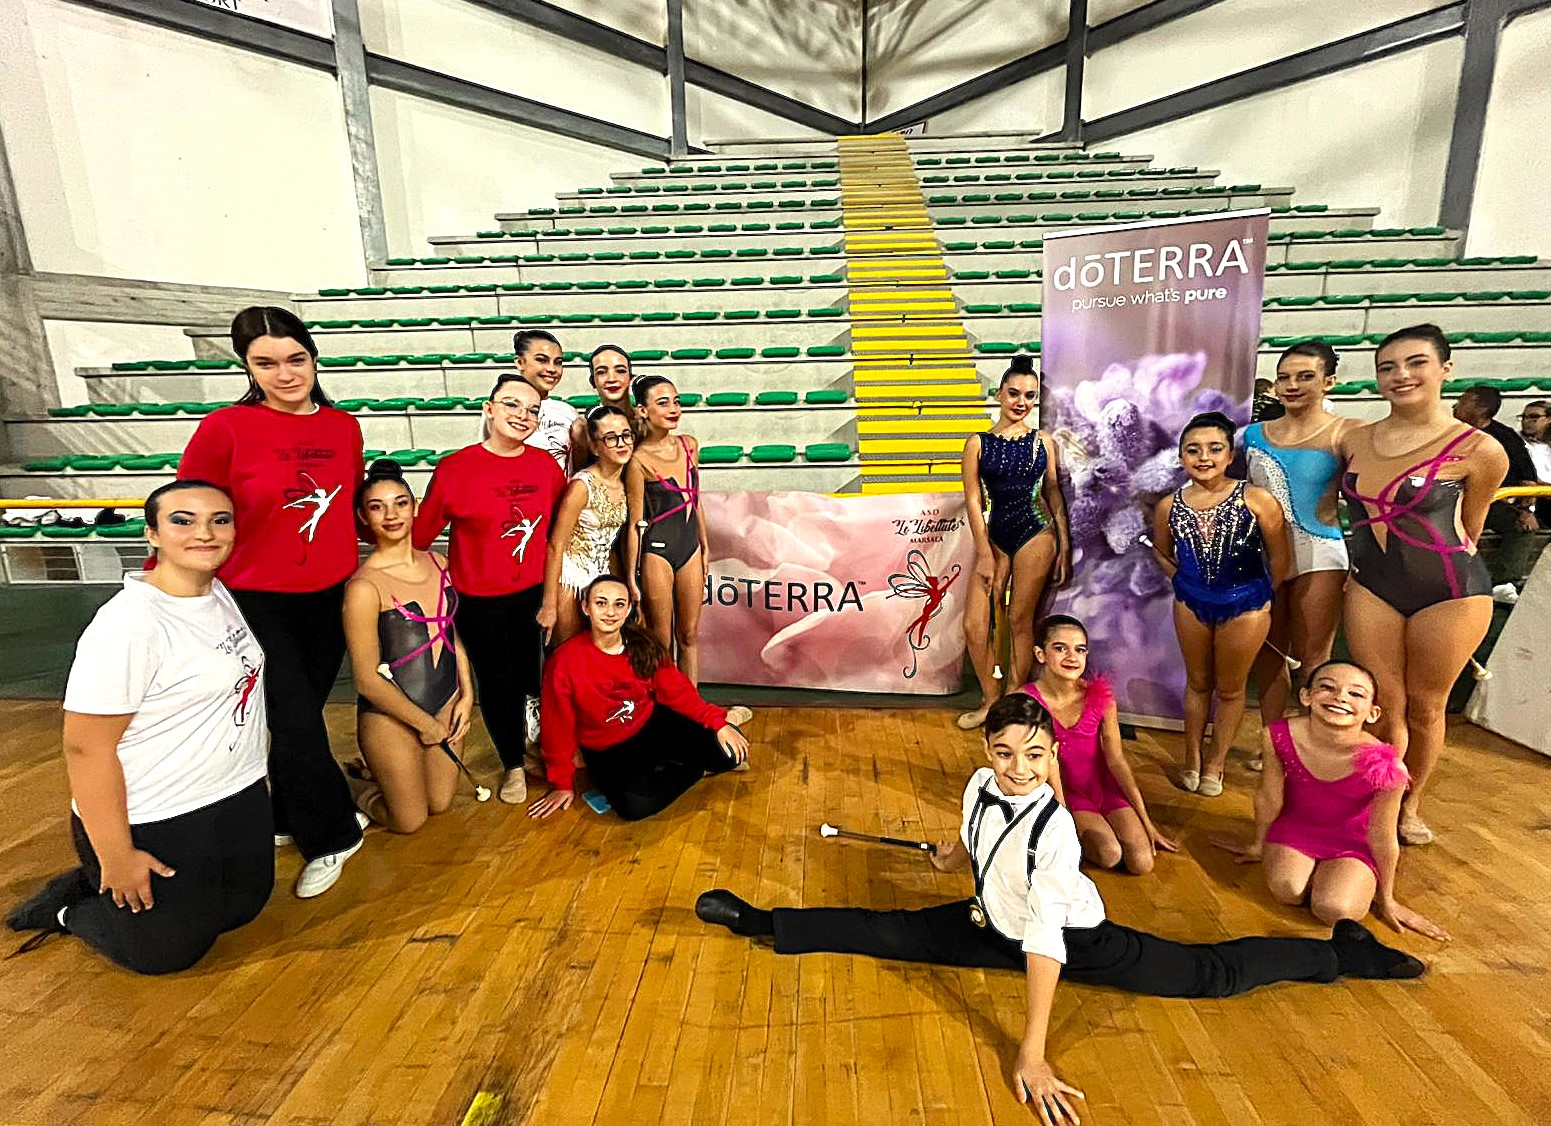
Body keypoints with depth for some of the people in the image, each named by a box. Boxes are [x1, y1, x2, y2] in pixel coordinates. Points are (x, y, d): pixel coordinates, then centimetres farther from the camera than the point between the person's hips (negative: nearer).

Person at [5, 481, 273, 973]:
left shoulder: (222, 595, -1)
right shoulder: (126, 627, -26)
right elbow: (85, 748, -23)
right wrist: (116, 858, -18)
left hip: (241, 801, 8)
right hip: (157, 826, -7)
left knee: (242, 909, 21)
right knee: (167, 950, 9)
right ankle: (68, 906, 33)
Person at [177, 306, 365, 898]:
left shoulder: (344, 427, 2)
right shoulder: (225, 428, -11)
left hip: (330, 597, 4)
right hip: (256, 602, -4)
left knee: (300, 715, 15)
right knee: (297, 723, -3)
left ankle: (289, 817, 38)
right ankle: (331, 836, 17)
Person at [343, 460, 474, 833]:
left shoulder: (437, 563, 0)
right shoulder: (364, 586, -20)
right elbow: (367, 679, -16)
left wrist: (466, 696, 2)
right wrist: (422, 722, -10)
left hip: (446, 701, 6)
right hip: (390, 716, -6)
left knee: (440, 804, 18)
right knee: (410, 821, 10)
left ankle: (378, 775, 44)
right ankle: (348, 789, 37)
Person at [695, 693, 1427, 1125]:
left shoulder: (1054, 830, -35)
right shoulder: (980, 786, -18)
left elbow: (1047, 941, -36)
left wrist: (1032, 1053, -35)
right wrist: (950, 859, 28)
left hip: (1075, 939, -4)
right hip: (995, 926, 5)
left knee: (1209, 974, -4)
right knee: (888, 933, -3)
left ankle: (1340, 952, 16)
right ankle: (760, 922, 10)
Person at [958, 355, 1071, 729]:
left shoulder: (1043, 442, 5)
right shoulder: (977, 443, 2)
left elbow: (1054, 494, 9)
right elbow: (973, 501, -1)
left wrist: (1064, 547, 5)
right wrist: (984, 552, -5)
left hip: (1036, 534, -1)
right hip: (995, 536, 1)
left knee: (1020, 620, 3)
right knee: (974, 624, -4)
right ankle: (991, 701, 15)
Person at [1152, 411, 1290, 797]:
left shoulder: (1257, 500, -20)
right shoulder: (1169, 507, -10)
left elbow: (1280, 557, -7)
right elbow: (1163, 552, 10)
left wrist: (1259, 595, 4)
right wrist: (1189, 581, 6)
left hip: (1244, 607, -2)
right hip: (1192, 604, 3)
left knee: (1230, 689, 14)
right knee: (1198, 683, 18)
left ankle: (1216, 764, 31)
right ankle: (1192, 758, 34)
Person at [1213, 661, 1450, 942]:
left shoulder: (1385, 768, -29)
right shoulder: (1280, 736, -25)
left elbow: (1382, 838, -12)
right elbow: (1269, 798, -7)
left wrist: (1387, 900, 3)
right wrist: (1258, 845, 9)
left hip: (1353, 841, -1)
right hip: (1295, 825, 1)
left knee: (1336, 910, -20)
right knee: (1288, 891, -22)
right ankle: (1315, 867, 13)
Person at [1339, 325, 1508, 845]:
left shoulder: (1479, 450, -10)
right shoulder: (1352, 439, 0)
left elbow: (1469, 529, 4)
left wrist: (1435, 558, 12)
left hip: (1450, 593, -2)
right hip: (1371, 589, 2)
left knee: (1425, 708, 13)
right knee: (1386, 708, 7)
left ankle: (1411, 808, 33)